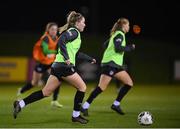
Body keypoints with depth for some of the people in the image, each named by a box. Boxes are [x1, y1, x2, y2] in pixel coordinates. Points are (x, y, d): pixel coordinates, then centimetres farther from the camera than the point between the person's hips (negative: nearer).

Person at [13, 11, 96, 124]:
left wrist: (90, 59, 38)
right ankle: (76, 115, 7)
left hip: (57, 66, 9)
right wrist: (67, 58, -26)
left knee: (46, 92, 8)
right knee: (82, 87, 3)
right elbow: (61, 41, -24)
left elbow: (76, 53, 32)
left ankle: (20, 104, 3)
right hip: (65, 66, -9)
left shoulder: (74, 32, 23)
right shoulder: (74, 32, -6)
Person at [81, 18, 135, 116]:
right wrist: (130, 48, -11)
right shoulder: (120, 34, -9)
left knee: (129, 83, 4)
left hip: (116, 65, 10)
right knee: (102, 87, -14)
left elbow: (106, 44, 23)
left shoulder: (116, 34, 19)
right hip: (110, 63, -10)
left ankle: (116, 104, 7)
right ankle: (85, 107, -10)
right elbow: (118, 48, -22)